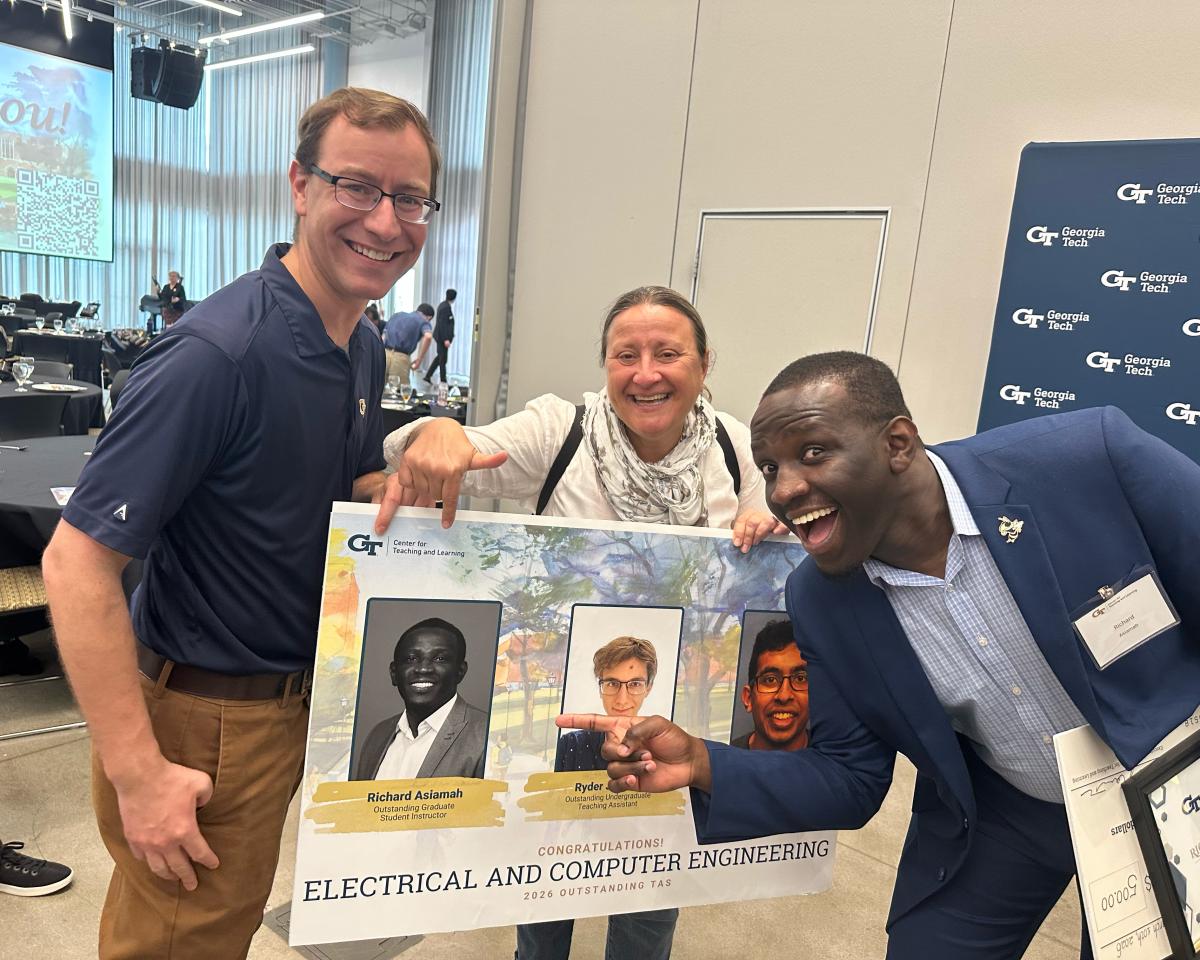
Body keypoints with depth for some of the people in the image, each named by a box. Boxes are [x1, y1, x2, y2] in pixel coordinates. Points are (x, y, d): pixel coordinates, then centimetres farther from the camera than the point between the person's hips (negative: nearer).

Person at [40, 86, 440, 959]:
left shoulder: (365, 349, 2)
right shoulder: (218, 353, -26)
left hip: (300, 697, 8)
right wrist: (137, 772, -25)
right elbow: (78, 560, -25)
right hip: (204, 721, -7)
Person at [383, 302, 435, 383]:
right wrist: (419, 360, -8)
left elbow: (383, 337, 20)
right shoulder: (423, 322, 9)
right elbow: (428, 336, -13)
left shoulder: (396, 315, 25)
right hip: (401, 358, -4)